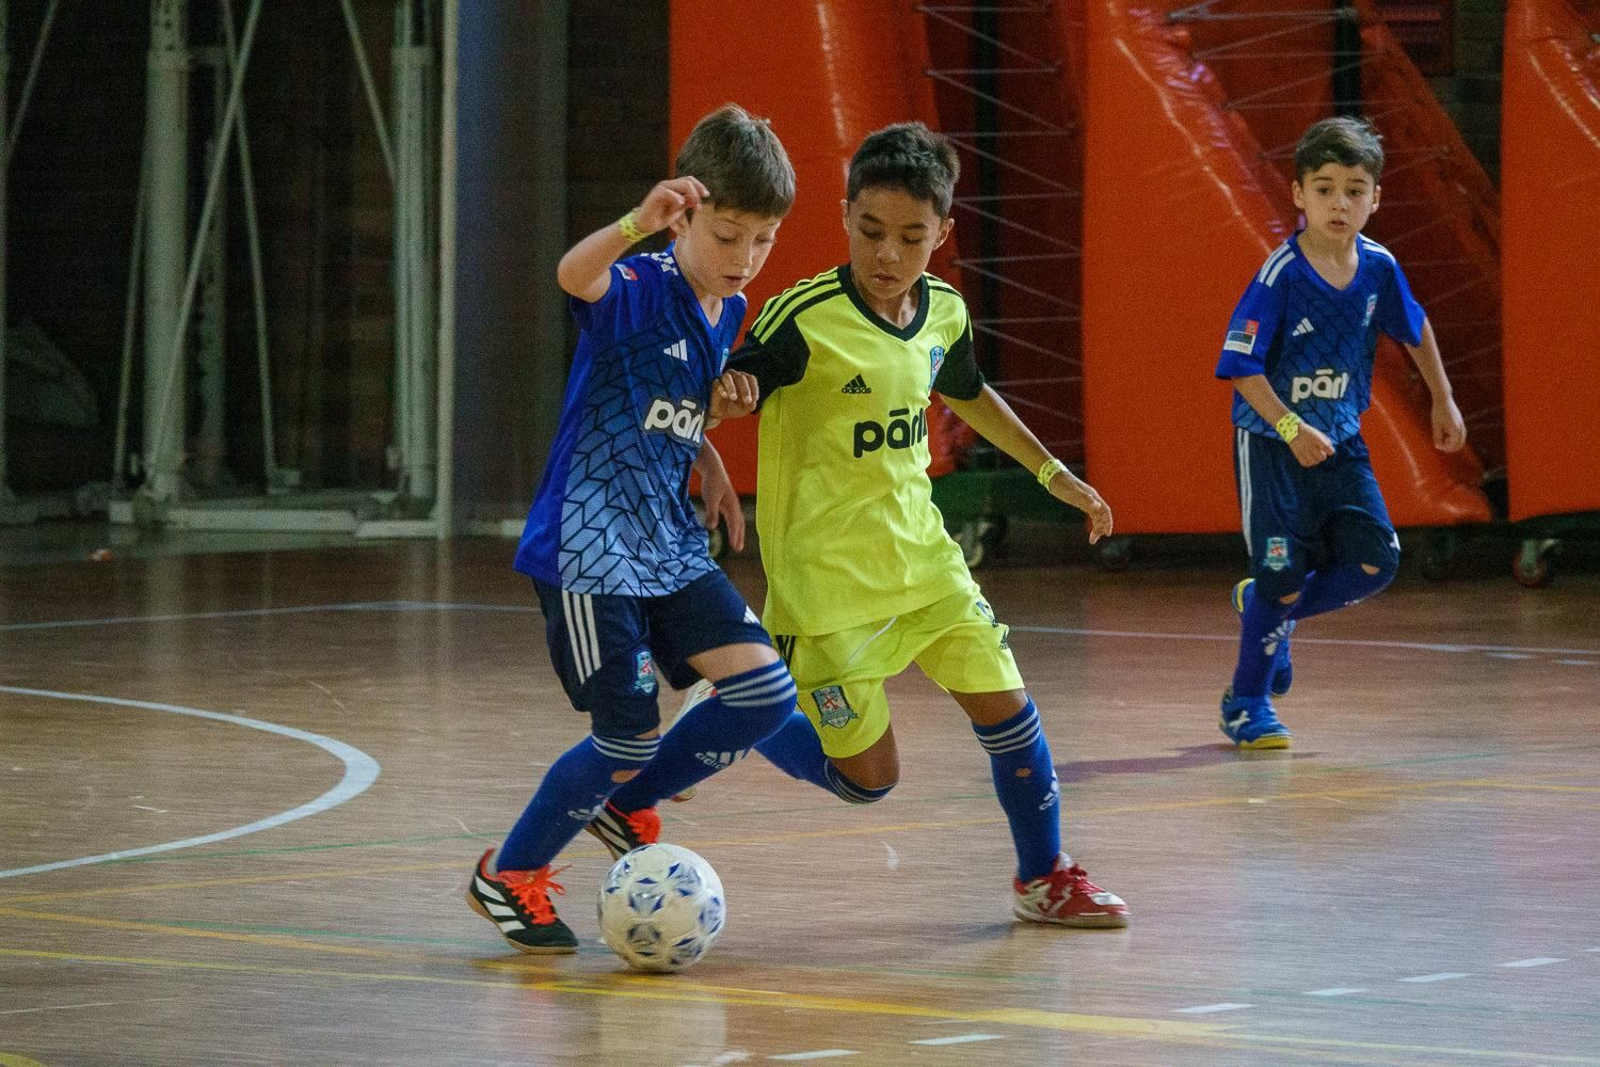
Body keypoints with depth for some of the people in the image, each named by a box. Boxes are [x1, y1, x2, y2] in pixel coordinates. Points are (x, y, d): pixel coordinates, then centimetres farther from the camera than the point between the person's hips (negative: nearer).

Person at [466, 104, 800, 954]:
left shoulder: (728, 313, 7)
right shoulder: (637, 290, -16)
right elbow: (575, 275, -43)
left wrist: (708, 454, 7)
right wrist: (637, 224, -62)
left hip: (670, 548, 8)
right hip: (588, 553, -8)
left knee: (765, 695, -3)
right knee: (629, 737, -3)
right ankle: (507, 877, 17)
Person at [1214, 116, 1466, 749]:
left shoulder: (1378, 268, -5)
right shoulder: (1280, 275, -20)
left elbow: (1414, 329, 15)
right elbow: (1241, 366, -20)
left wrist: (1443, 403, 22)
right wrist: (1290, 428, -29)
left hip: (1340, 441, 5)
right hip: (1271, 442, -5)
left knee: (1375, 561, -7)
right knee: (1284, 572, -6)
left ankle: (1268, 610, 20)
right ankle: (1246, 704, 15)